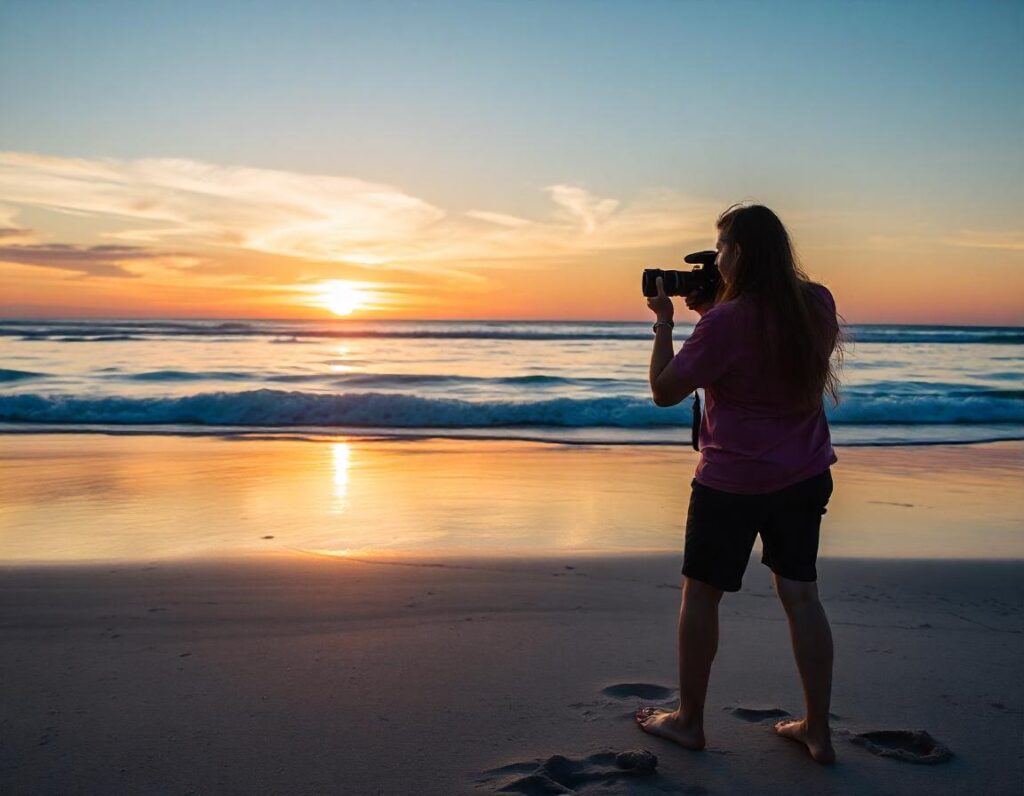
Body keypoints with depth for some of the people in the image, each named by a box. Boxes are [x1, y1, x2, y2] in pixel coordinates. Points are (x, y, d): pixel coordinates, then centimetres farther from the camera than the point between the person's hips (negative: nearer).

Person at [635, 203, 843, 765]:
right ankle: (817, 730, 20)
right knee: (800, 595, 12)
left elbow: (664, 391, -13)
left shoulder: (725, 321, -20)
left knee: (700, 592, 9)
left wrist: (664, 321, -4)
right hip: (805, 476, 6)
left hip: (733, 481, -6)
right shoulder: (818, 304, 0)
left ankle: (688, 720, 22)